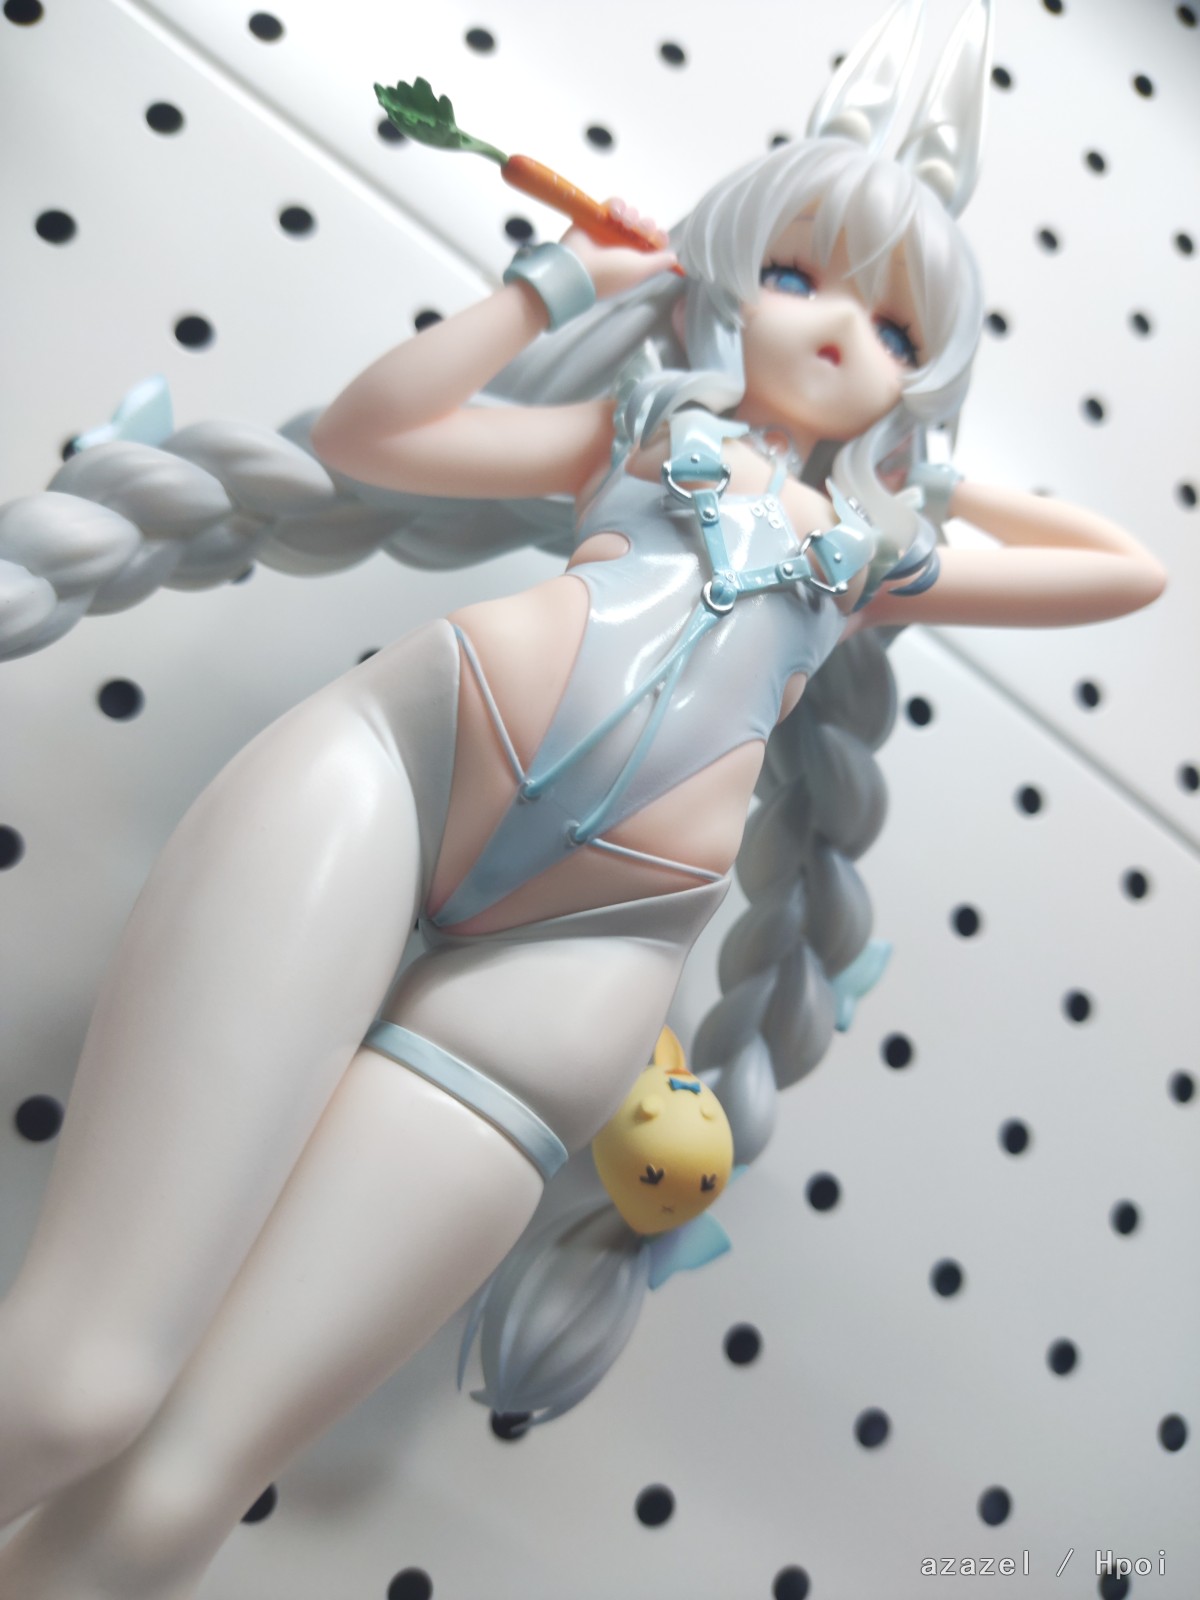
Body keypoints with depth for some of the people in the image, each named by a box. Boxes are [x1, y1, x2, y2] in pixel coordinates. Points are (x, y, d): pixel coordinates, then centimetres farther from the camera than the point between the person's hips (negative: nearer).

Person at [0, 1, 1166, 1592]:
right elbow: (365, 434, 13)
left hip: (581, 953, 1)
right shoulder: (642, 419, 23)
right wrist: (567, 277, 18)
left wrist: (945, 478, 33)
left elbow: (1128, 568, 33)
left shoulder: (877, 542, 26)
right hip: (395, 759, 0)